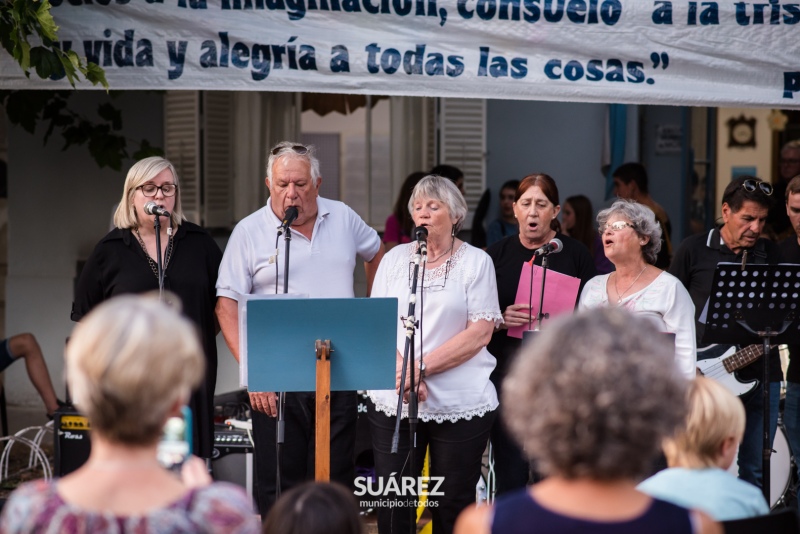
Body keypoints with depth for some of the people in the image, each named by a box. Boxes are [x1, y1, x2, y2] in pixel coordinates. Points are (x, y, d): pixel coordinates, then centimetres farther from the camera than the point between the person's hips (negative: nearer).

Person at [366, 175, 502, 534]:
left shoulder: (476, 262, 3)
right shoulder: (395, 258, 12)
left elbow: (480, 332, -6)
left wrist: (423, 366, -14)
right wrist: (402, 370, -12)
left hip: (460, 405, -2)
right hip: (394, 402, 2)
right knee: (391, 504, -1)